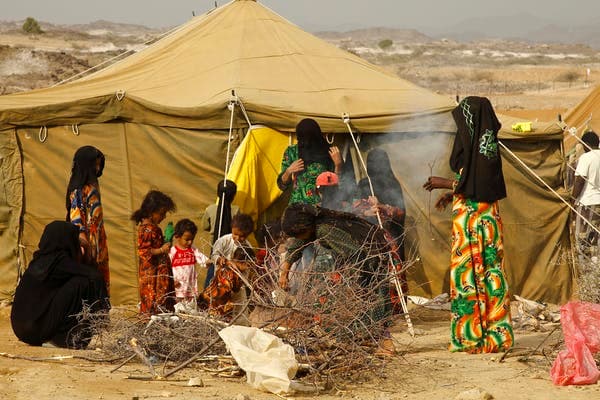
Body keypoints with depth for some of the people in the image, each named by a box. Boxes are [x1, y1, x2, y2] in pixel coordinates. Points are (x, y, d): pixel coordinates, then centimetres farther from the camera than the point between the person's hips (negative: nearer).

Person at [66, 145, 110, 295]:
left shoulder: (92, 185, 13)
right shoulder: (79, 189, -12)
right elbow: (76, 215, -17)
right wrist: (83, 240, -23)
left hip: (97, 240, 9)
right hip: (87, 240, -9)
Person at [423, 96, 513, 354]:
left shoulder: (477, 146, -16)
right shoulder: (486, 143, 11)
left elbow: (474, 186, -20)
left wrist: (445, 184, -9)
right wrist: (451, 194, 21)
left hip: (472, 218, -9)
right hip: (485, 216, 9)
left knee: (469, 274, -4)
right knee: (489, 273, 9)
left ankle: (473, 336, -2)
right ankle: (495, 334, 12)